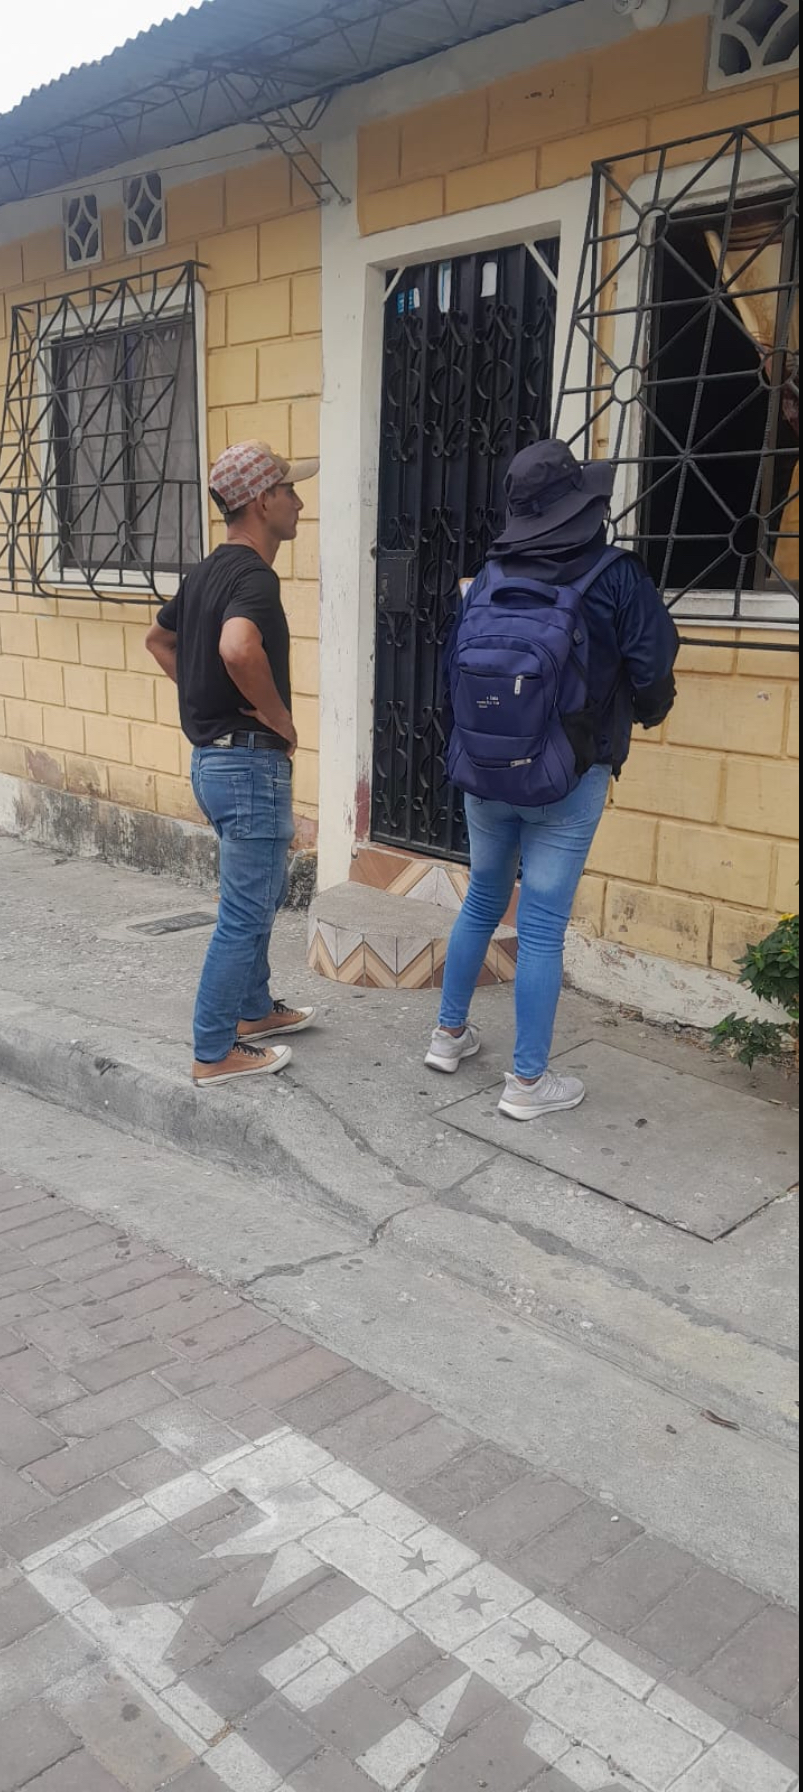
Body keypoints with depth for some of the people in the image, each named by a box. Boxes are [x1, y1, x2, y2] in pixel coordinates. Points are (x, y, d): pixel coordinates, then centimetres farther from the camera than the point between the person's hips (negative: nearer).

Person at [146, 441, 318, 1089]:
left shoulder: (208, 572, 11)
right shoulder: (254, 576, -19)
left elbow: (160, 639, 25)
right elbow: (238, 648, -40)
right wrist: (280, 718, -24)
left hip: (215, 756, 10)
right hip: (250, 764, -10)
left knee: (263, 894, 24)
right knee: (246, 913, 1)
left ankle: (254, 1011, 38)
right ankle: (214, 1054, 11)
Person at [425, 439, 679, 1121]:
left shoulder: (488, 579, 1)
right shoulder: (616, 575, -11)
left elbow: (455, 669, 6)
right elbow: (653, 672, -8)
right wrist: (644, 712, 15)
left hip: (483, 776, 5)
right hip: (566, 783, -4)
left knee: (482, 903, 21)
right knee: (542, 928, 2)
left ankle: (450, 1034, 33)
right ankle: (529, 1082, 12)